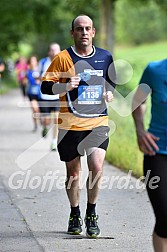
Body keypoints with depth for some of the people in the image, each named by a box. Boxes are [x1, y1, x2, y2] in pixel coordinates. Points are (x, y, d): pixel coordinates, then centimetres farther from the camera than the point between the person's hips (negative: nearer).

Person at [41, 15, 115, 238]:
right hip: (70, 124, -1)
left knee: (96, 167, -14)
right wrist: (65, 86, -21)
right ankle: (75, 216, 27)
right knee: (73, 172, 7)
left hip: (98, 122, 1)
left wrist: (109, 93, 3)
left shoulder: (105, 57, 7)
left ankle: (91, 215, 4)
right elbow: (45, 87, -3)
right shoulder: (63, 58, -2)